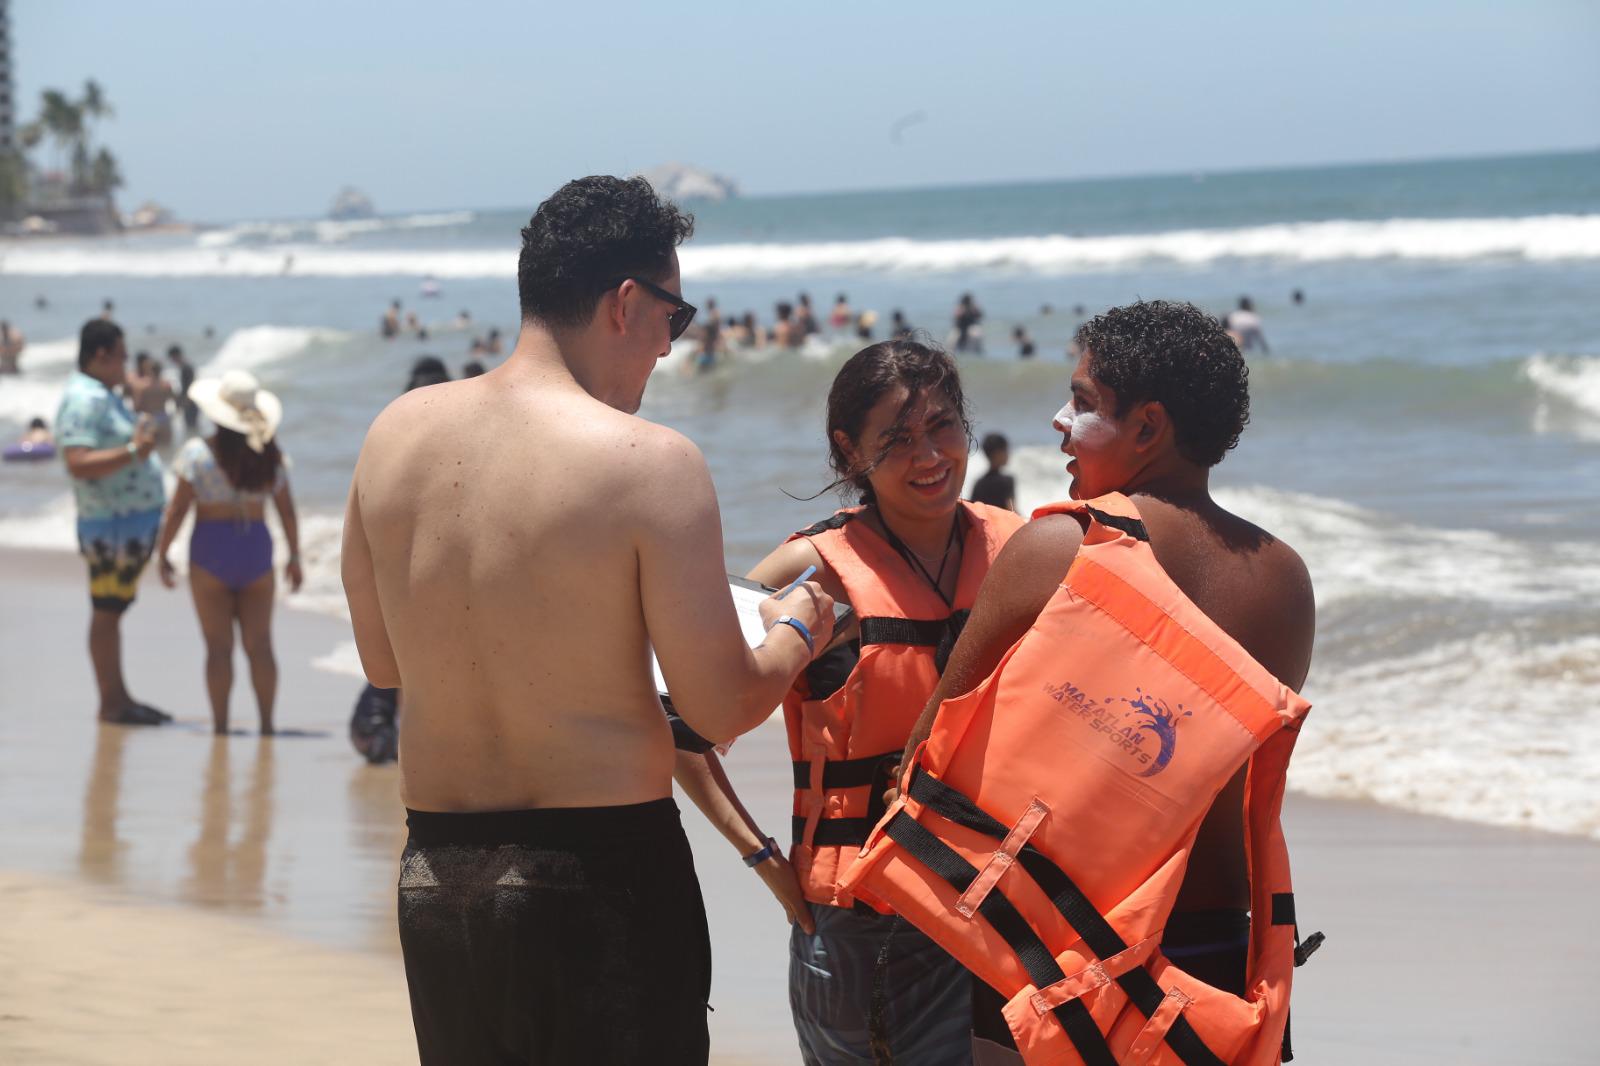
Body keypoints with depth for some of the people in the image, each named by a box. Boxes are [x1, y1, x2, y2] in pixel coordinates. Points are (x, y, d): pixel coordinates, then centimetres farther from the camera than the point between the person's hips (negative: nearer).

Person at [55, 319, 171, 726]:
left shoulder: (102, 396, 17)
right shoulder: (83, 401, -16)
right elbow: (79, 464, -26)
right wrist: (133, 451, -29)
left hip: (134, 523, 10)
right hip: (112, 526, -10)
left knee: (114, 611, 14)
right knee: (107, 613, -4)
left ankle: (119, 699, 19)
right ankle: (111, 704, -1)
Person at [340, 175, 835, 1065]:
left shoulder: (396, 433, 3)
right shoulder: (648, 461, -14)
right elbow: (722, 709, -11)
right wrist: (797, 629, 9)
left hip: (433, 881, 5)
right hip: (602, 875, -5)